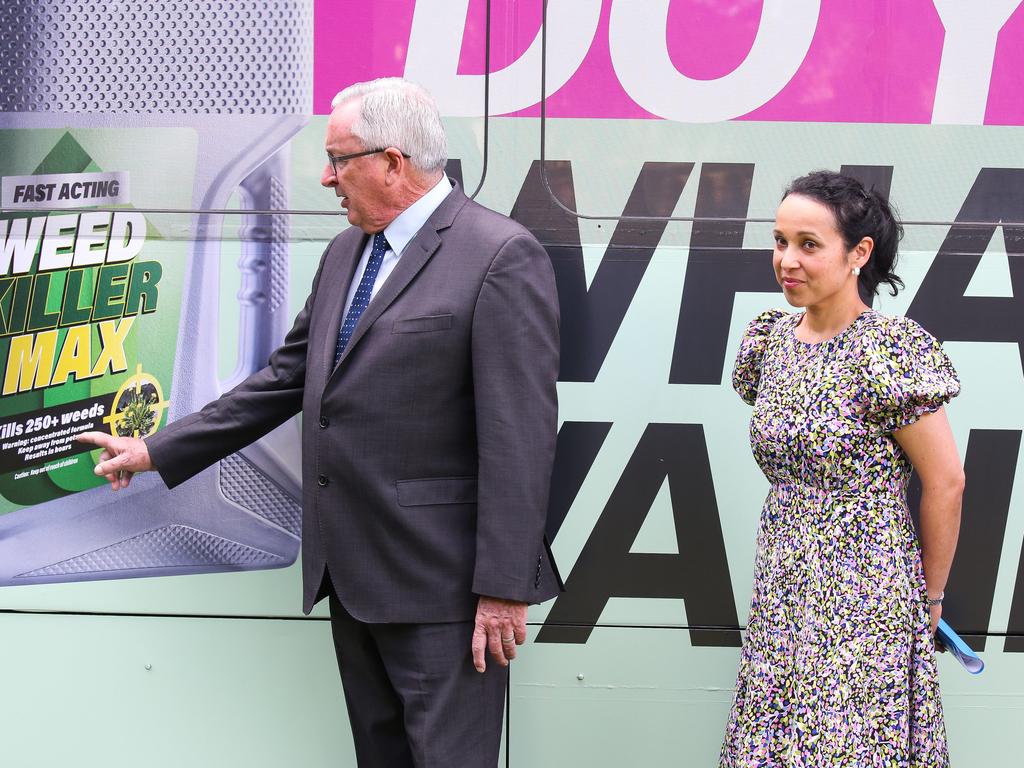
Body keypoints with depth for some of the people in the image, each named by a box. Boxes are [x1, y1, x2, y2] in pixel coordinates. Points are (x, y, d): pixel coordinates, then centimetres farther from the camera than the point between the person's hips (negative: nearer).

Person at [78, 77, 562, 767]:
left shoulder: (502, 257, -13)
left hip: (439, 581, -8)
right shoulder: (346, 252, 14)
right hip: (353, 576, 8)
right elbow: (289, 376, 20)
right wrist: (159, 451, 19)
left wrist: (504, 587, -19)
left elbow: (520, 436, -17)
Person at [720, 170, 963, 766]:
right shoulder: (771, 338, 4)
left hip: (866, 599, -6)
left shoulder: (889, 353, -16)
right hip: (783, 593, 6)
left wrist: (930, 596, -1)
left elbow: (946, 483, -10)